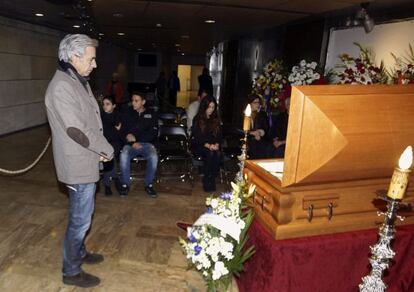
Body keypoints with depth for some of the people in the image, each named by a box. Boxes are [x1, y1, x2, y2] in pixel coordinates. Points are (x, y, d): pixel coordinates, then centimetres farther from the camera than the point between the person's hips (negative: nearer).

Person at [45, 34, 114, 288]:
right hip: (79, 165, -9)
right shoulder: (61, 87, -21)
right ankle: (71, 271, 23)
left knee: (84, 213, 23)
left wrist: (101, 147, 1)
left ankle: (79, 252, 42)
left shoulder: (79, 81, 10)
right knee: (80, 219, 4)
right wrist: (108, 150, -14)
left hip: (87, 162, 10)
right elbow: (76, 129, -26)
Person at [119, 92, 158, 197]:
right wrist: (132, 143, -12)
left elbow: (153, 133, 0)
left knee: (153, 157, -32)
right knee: (123, 156, -31)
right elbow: (123, 131, 7)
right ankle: (125, 184, -13)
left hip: (147, 143, -1)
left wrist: (135, 138, -10)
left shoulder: (151, 115, 10)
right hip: (131, 144, 1)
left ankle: (148, 184, -12)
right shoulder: (129, 114, 14)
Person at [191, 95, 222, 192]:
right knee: (210, 153, -34)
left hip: (214, 145, 3)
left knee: (218, 154, -31)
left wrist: (217, 144, -13)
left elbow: (219, 135, 9)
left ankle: (212, 179, -23)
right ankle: (206, 180, -24)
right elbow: (197, 136, -8)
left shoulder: (216, 119, 13)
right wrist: (208, 145, -22)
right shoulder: (197, 119, 1)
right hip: (199, 146, -3)